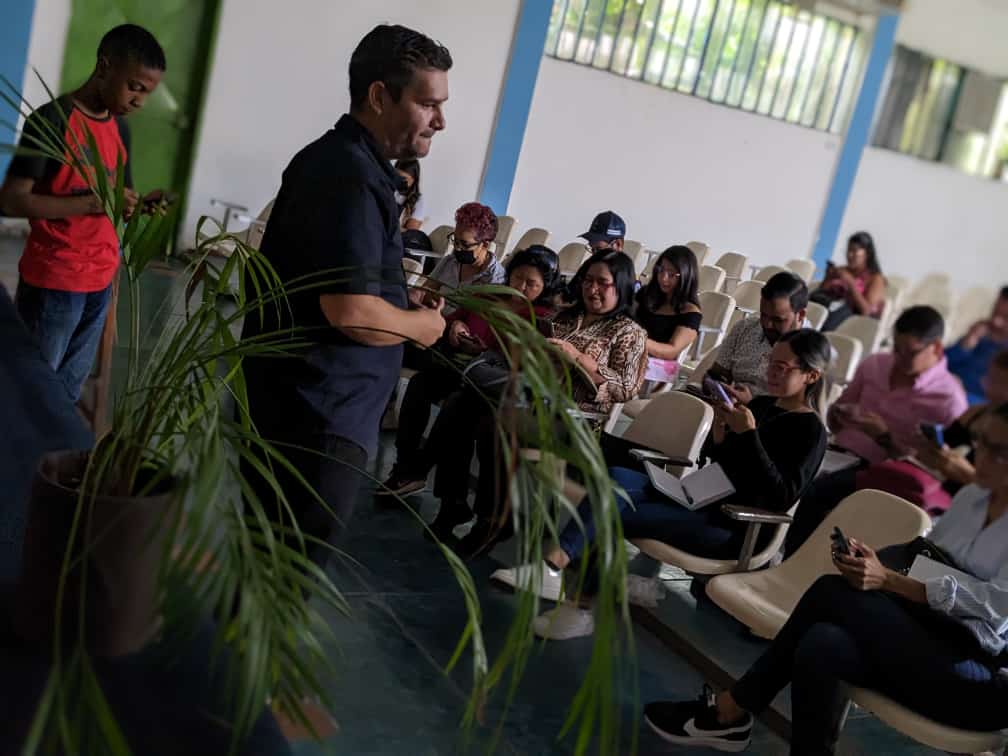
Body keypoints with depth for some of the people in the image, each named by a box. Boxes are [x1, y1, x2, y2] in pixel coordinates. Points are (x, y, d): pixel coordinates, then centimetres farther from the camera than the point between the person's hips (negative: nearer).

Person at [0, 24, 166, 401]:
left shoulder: (120, 129, 11)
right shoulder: (53, 119, -11)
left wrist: (140, 204, -5)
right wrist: (92, 203, -24)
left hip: (100, 281, 6)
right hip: (52, 282, -6)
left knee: (69, 390, 14)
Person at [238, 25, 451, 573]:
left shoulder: (335, 158, 14)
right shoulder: (352, 175, -20)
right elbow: (350, 311, -28)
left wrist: (403, 299, 12)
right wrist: (421, 324, -10)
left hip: (296, 399, 10)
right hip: (320, 412, -10)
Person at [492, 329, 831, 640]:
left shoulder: (809, 430, -8)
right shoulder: (760, 405, 14)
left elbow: (782, 498, -19)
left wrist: (749, 435, -24)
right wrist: (720, 432, -5)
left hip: (734, 527, -8)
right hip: (703, 501, 8)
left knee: (611, 513, -20)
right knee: (616, 479, -17)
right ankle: (553, 566, -31)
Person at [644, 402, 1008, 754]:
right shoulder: (969, 496, 14)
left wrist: (887, 579, -23)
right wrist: (874, 560, -7)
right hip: (929, 641, 6)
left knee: (833, 593, -24)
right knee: (821, 647, -24)